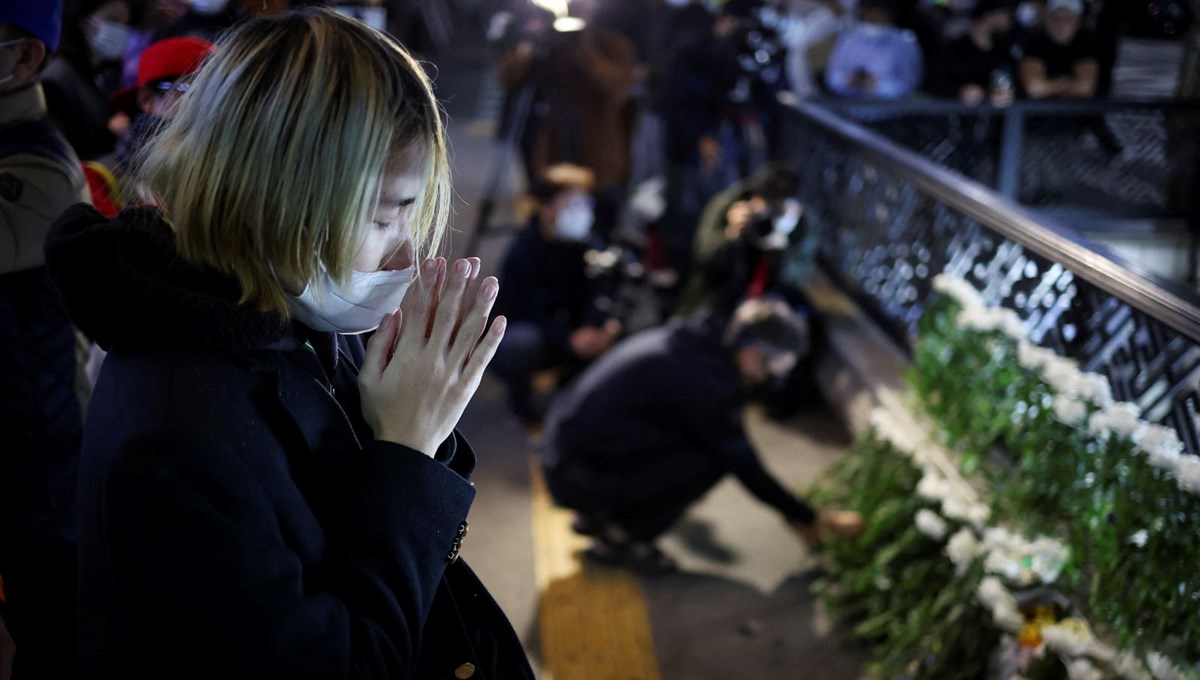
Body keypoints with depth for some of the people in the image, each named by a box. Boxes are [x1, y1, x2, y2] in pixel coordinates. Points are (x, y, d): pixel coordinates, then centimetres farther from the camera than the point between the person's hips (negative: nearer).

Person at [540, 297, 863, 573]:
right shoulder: (706, 383, -20)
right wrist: (811, 520, 1)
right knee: (713, 457, -14)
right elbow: (747, 469, -12)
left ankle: (600, 515, 15)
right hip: (579, 477, -9)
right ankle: (618, 535, -2)